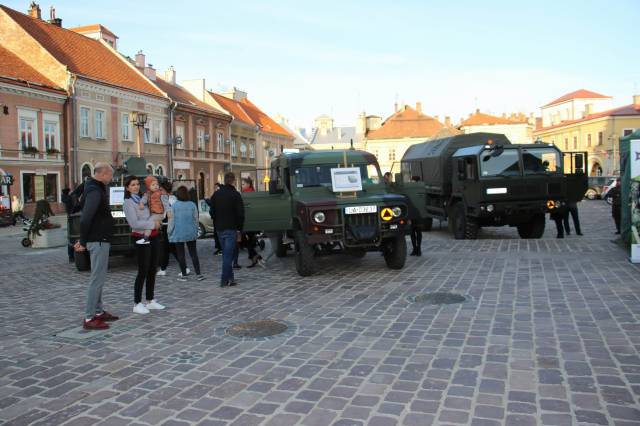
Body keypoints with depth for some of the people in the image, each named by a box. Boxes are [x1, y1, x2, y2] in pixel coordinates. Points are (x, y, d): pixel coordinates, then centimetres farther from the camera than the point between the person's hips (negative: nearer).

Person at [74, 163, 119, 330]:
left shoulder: (98, 189, 14)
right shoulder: (95, 192, -18)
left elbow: (87, 217, 18)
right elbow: (85, 218, -26)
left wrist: (84, 239, 14)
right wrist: (83, 242, -19)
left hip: (100, 240, 10)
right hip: (99, 241, -10)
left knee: (98, 277, 16)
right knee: (97, 279, -6)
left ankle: (98, 311, 25)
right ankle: (89, 318, -1)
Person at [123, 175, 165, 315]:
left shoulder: (143, 198, 13)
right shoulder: (128, 203, -8)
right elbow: (134, 223, -16)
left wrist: (156, 219, -1)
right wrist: (153, 223, -12)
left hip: (153, 236, 7)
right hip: (141, 238, -7)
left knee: (152, 270, 12)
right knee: (143, 271, -6)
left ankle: (150, 301, 22)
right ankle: (137, 304, 2)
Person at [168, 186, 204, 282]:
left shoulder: (174, 205, -9)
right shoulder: (192, 205, -3)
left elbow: (171, 221, -6)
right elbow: (196, 219, 3)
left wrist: (169, 232, 6)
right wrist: (195, 231, 15)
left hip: (178, 234, -2)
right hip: (191, 233, 2)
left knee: (180, 255, 7)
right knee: (193, 254, 8)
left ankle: (183, 275, 11)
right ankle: (198, 274, 6)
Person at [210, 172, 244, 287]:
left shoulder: (216, 194, 10)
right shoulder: (235, 195, -8)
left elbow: (212, 213, 13)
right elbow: (240, 214, -10)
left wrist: (216, 226, 17)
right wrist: (239, 230, -2)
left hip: (219, 229, 6)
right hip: (231, 229, -6)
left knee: (226, 254, 14)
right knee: (228, 255, -4)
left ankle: (230, 278, 18)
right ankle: (225, 280, -5)